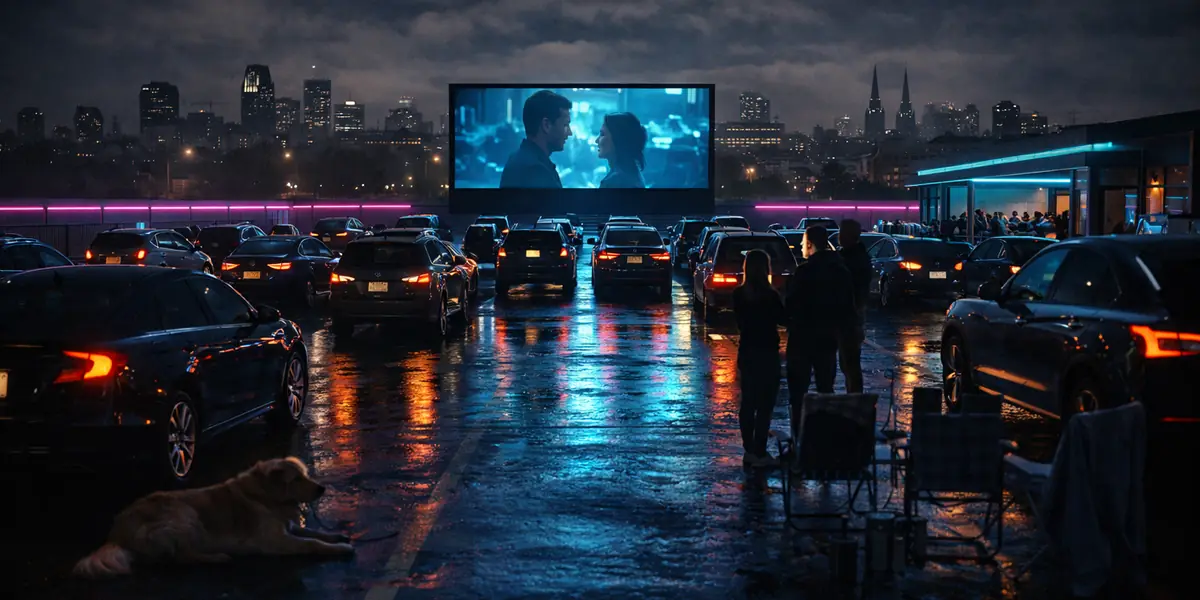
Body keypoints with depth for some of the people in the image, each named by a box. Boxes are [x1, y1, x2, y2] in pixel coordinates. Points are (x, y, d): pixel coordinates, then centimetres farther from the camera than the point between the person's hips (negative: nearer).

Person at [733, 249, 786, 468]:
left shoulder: (739, 294, 0)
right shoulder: (770, 295, -16)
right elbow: (782, 319, -3)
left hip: (746, 352, 6)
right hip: (767, 353, -6)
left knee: (748, 402, 12)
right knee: (765, 404, 0)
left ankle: (749, 450, 16)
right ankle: (759, 453, 0)